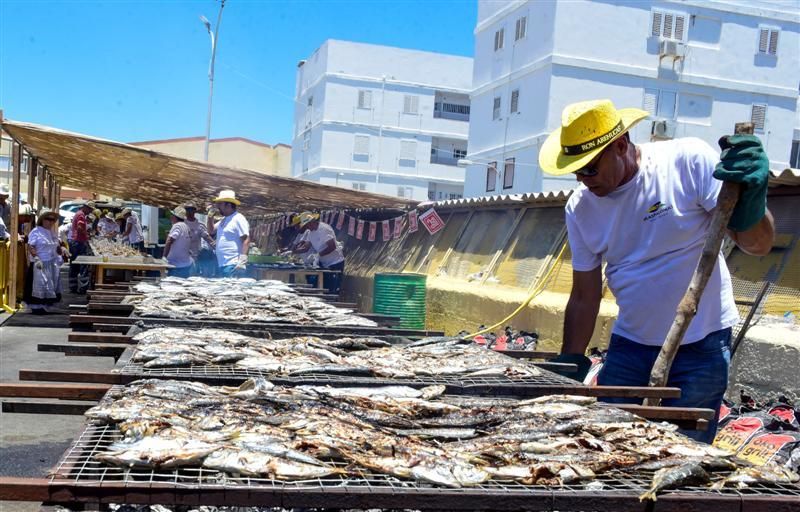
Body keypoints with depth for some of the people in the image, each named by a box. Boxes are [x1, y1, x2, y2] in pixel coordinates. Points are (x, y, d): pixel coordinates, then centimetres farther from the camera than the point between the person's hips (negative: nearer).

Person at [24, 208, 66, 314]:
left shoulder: (53, 233, 15)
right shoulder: (36, 232, -8)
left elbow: (57, 246, 23)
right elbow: (31, 247, -15)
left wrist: (62, 251, 4)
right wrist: (36, 258, -24)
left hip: (52, 264, 7)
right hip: (40, 264, -7)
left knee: (50, 286, 8)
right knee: (39, 285, -6)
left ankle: (44, 306, 15)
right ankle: (36, 307, 1)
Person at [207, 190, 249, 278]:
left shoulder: (238, 219, -10)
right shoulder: (224, 220, 18)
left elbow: (246, 240, -16)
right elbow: (211, 231, 30)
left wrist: (242, 261, -24)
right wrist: (210, 216, 15)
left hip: (232, 266, -9)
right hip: (221, 265, 9)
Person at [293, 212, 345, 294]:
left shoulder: (323, 229, -19)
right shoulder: (311, 232, 9)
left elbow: (332, 247, -25)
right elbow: (306, 247, 7)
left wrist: (319, 254, -25)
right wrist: (294, 251, -8)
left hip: (335, 263, -9)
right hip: (324, 263, 9)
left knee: (333, 291, -9)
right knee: (324, 289, 11)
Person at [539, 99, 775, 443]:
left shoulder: (690, 161, -13)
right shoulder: (580, 208, -1)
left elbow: (757, 245, -11)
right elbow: (584, 297, 7)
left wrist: (751, 197, -32)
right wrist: (569, 365, 7)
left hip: (702, 347, -3)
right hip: (629, 346, 4)